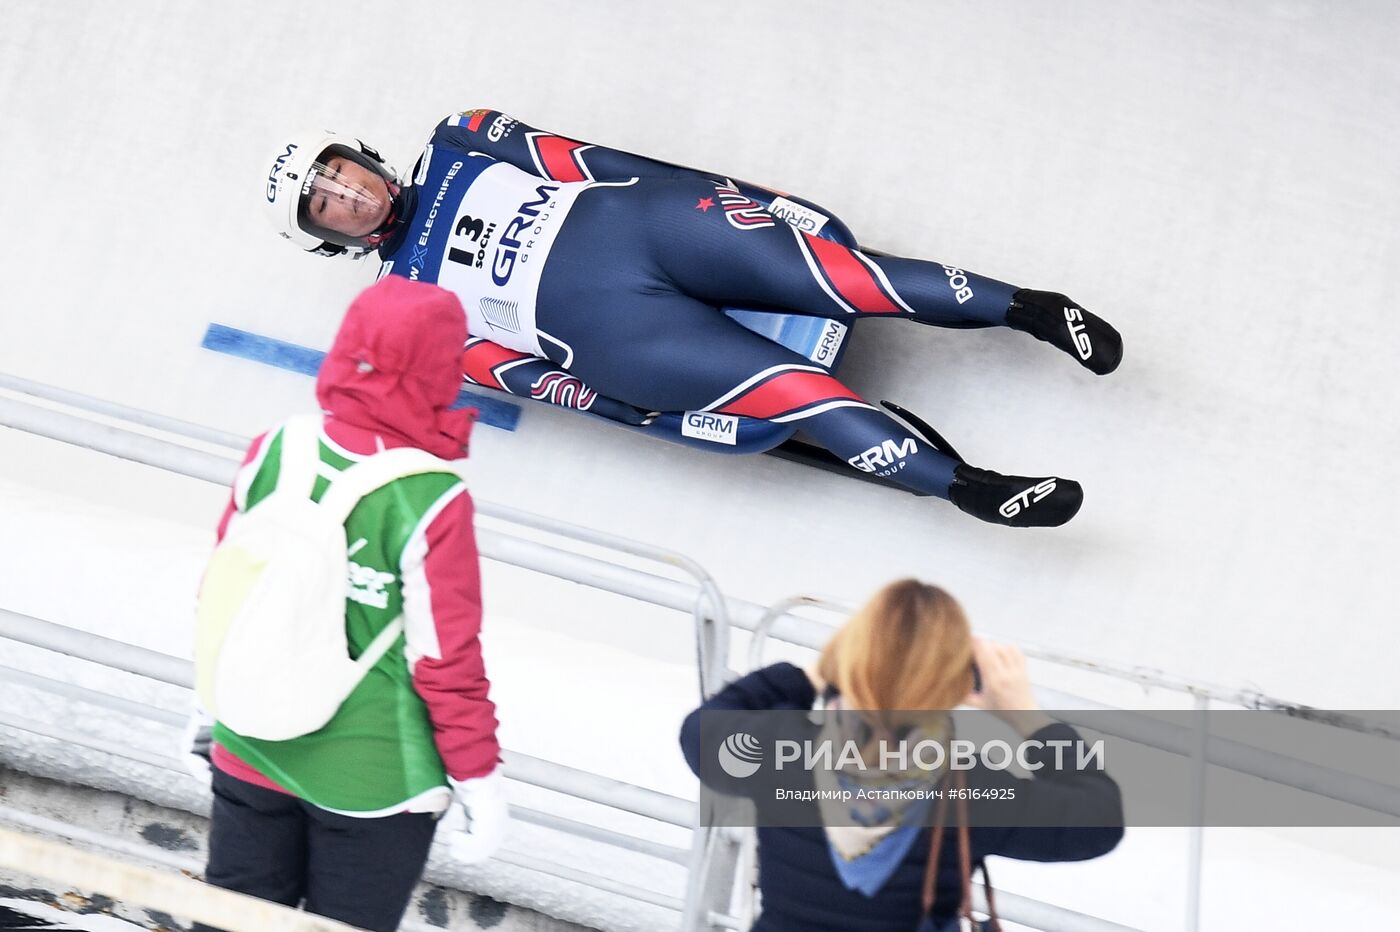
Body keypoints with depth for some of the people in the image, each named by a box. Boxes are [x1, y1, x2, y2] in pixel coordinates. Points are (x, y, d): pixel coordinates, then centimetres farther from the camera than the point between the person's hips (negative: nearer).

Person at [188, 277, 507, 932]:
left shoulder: (273, 451, -11)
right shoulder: (431, 503, -25)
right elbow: (448, 663, -17)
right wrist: (478, 778, -3)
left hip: (249, 752, 4)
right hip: (371, 780, -4)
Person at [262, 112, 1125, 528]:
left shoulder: (461, 147, 21)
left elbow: (579, 161, 15)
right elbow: (512, 370, 4)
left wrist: (709, 192, 5)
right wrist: (613, 405, -8)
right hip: (609, 324, -3)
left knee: (828, 273, -19)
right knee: (785, 386, -22)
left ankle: (1023, 306, -15)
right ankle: (964, 486, -24)